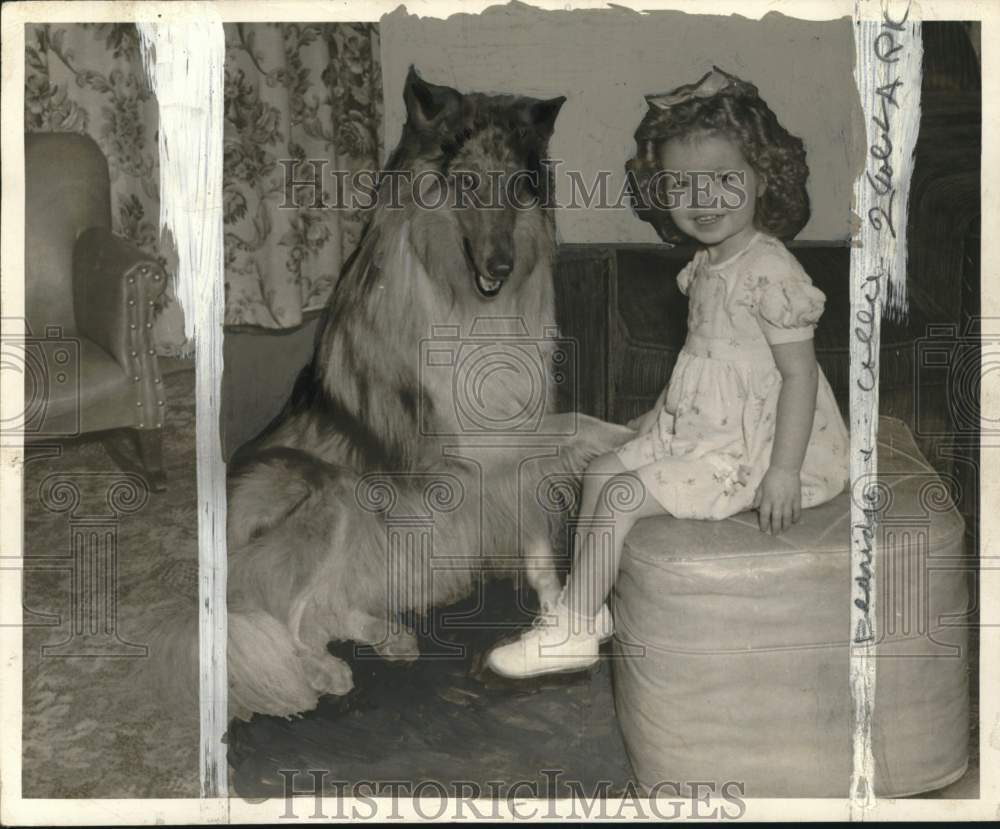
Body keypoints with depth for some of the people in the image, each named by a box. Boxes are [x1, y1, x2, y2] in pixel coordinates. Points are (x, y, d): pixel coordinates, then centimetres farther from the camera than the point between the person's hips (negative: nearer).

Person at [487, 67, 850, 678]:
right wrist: (666, 411, 23)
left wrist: (783, 472, -25)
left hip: (746, 447, -10)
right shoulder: (706, 266, 6)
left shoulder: (770, 270, -22)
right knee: (603, 469, 10)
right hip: (702, 429, 10)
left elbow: (799, 373, -23)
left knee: (622, 495, -12)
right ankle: (586, 607, 18)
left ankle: (570, 632, 3)